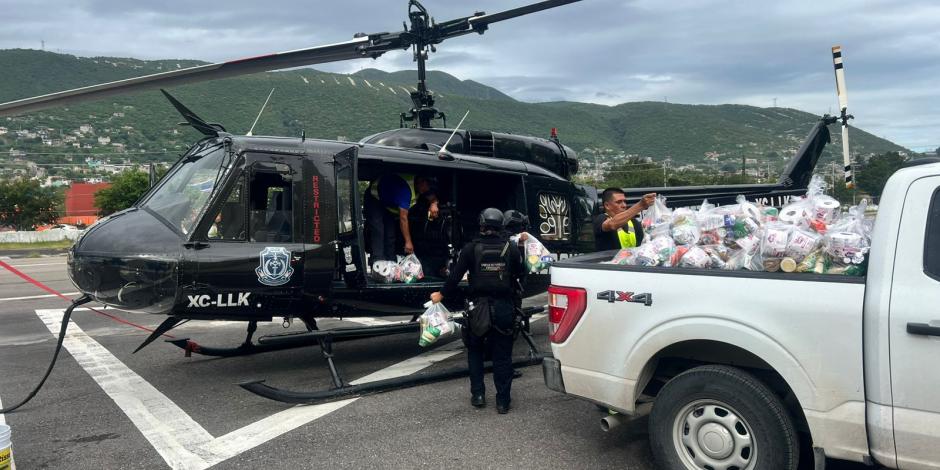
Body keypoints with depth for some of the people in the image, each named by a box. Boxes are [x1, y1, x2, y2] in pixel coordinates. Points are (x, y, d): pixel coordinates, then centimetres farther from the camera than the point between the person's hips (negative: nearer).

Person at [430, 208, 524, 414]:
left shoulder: (471, 248, -5)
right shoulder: (510, 248, -2)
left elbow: (455, 275, -4)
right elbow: (521, 274, 7)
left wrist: (441, 294, 10)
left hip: (480, 308, 0)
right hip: (504, 308, 1)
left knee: (475, 351, 18)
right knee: (502, 355, 8)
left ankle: (478, 395, 16)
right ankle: (503, 401, 10)